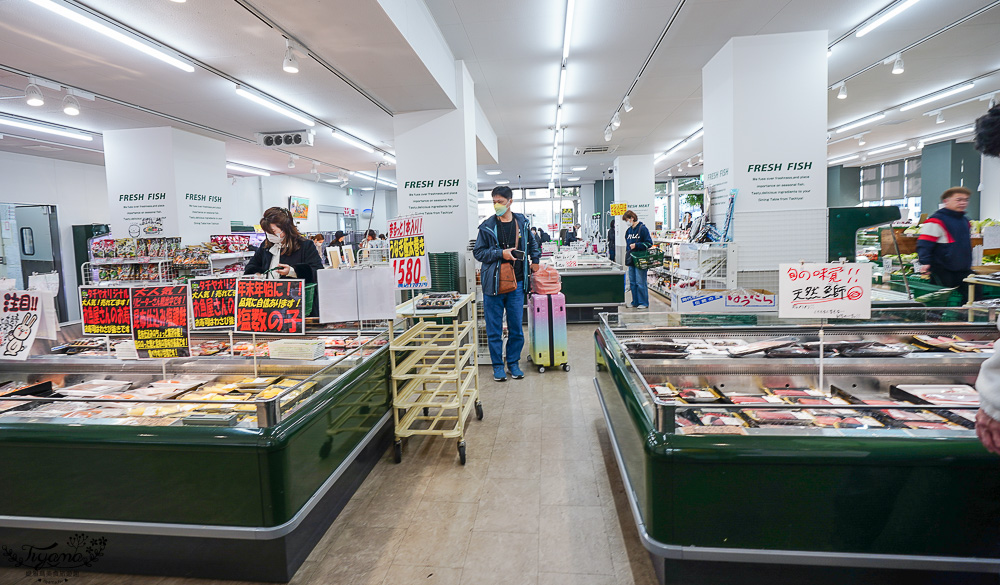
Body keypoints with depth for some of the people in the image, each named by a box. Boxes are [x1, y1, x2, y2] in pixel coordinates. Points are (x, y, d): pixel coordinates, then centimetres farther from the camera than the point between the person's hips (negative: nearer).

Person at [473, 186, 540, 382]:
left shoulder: (521, 222, 6)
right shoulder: (487, 226, -3)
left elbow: (532, 243, 24)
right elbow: (478, 252, -2)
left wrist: (535, 260, 16)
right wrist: (501, 253, -12)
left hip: (516, 283, 2)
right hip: (493, 283, -2)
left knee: (516, 327, 8)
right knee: (494, 329, 4)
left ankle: (513, 363, 24)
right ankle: (498, 366, 17)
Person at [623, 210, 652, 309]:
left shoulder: (642, 229, -8)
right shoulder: (628, 231, 14)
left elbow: (649, 243, -10)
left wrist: (636, 245, -16)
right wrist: (628, 252, 13)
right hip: (631, 260, 7)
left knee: (640, 282, -5)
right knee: (632, 282, 9)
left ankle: (643, 303, 4)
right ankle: (635, 302, 18)